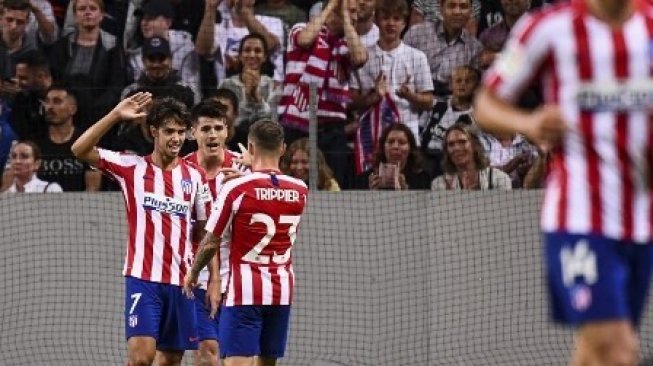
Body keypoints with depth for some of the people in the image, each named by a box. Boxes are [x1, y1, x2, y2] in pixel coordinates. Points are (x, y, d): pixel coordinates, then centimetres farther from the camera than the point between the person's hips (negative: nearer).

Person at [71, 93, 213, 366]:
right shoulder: (132, 167, 1)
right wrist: (115, 115, -16)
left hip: (181, 282, 3)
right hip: (142, 279, -3)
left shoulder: (194, 176, 8)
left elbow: (206, 232, 12)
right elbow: (80, 150, -8)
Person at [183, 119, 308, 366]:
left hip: (245, 291, -5)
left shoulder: (236, 188, -11)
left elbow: (211, 243, -6)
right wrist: (251, 171, 29)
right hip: (283, 290, 5)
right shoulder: (300, 191, 1)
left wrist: (192, 274, 11)